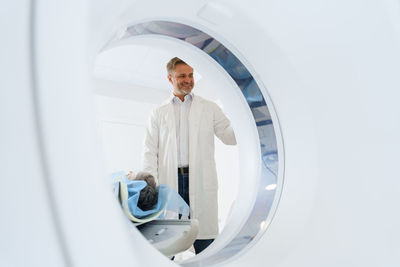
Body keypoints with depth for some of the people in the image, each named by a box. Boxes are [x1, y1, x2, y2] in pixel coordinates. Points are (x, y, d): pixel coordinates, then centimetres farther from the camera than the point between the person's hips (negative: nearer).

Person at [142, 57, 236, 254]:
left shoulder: (209, 108, 12)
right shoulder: (158, 113, 13)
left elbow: (230, 136, 3)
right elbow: (150, 151, 7)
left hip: (201, 183, 0)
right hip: (169, 182, 1)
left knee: (204, 241, 1)